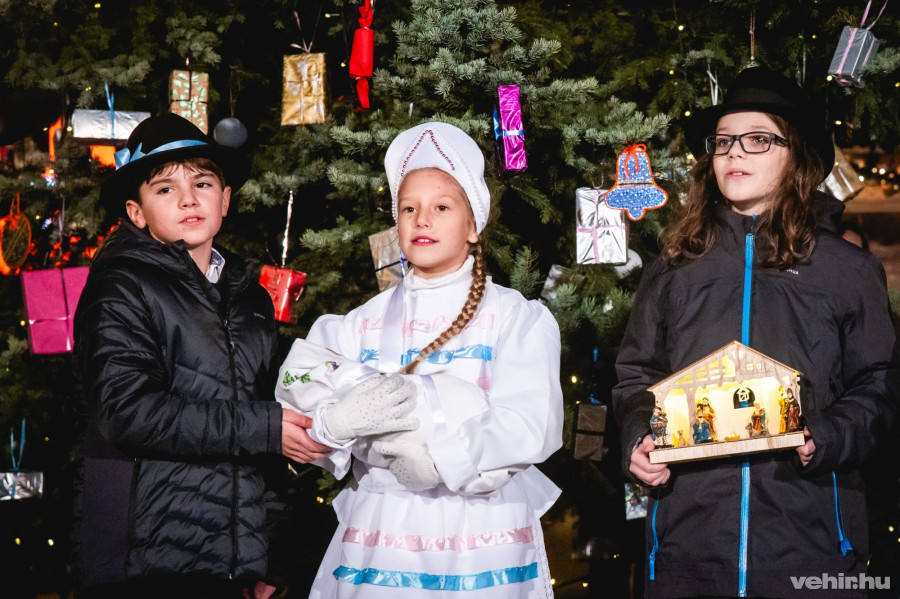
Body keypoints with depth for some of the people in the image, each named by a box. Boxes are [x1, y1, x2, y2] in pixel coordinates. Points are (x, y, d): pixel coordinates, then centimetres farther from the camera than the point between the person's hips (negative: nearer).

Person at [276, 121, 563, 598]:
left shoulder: (519, 319, 1)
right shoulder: (364, 323, 9)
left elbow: (530, 429, -12)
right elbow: (298, 400, -1)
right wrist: (340, 420, -23)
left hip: (484, 547, -2)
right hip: (377, 548, 2)